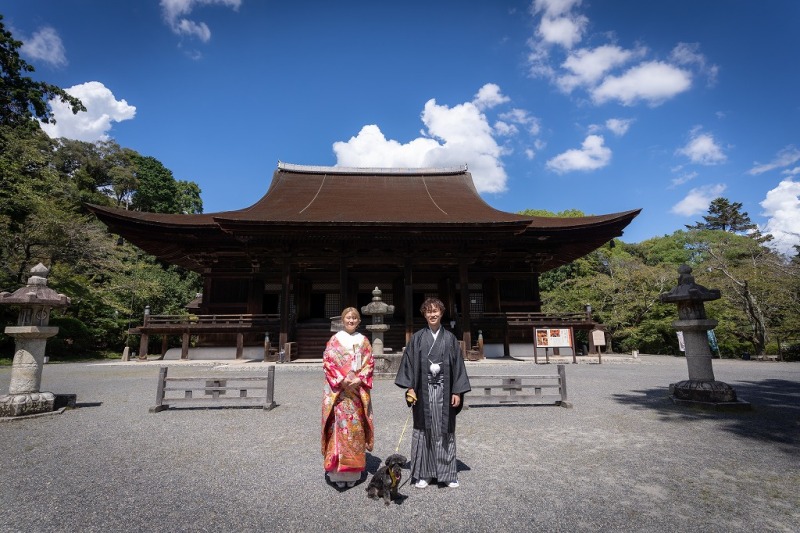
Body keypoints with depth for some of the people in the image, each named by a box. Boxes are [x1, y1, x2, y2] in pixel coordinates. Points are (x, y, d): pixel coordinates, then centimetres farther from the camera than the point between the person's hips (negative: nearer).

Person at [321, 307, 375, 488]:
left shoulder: (364, 341, 10)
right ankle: (338, 471, 5)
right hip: (338, 390, -2)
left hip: (358, 390, 2)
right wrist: (342, 380, -14)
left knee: (356, 427, 4)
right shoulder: (334, 340, 3)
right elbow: (327, 363, -4)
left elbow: (369, 364, 5)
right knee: (339, 425, -5)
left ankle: (354, 470, 15)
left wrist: (359, 379, -10)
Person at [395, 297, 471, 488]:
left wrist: (457, 392, -2)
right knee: (423, 430, 6)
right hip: (423, 391, 0)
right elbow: (409, 362, 2)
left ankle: (448, 473, 21)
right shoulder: (417, 338, 3)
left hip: (444, 391, 0)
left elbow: (458, 365, 3)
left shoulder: (450, 338, 4)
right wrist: (410, 387, -6)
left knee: (445, 430, 7)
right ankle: (424, 474, 18)